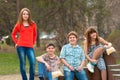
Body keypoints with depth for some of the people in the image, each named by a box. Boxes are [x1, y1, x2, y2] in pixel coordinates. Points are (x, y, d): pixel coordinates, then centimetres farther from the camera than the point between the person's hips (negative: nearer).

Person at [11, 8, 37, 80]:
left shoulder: (33, 24, 9)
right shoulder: (18, 24, 6)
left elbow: (35, 34, 21)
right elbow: (13, 34, 18)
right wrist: (16, 42, 8)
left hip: (30, 47, 1)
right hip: (20, 46, -1)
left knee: (33, 63, -12)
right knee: (23, 64, -1)